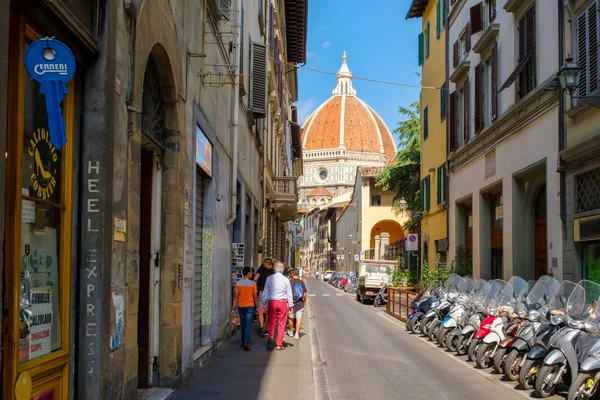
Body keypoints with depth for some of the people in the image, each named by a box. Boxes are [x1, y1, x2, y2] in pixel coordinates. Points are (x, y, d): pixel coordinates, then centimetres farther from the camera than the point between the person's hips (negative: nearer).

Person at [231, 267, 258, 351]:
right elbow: (255, 297, -5)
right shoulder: (252, 283, -7)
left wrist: (233, 308, 1)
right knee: (248, 325, -6)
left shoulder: (238, 283, 0)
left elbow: (235, 296, -2)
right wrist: (257, 307, 6)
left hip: (240, 306, 3)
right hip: (250, 306, -3)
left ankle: (243, 342, 25)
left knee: (243, 325, 16)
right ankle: (246, 343, -19)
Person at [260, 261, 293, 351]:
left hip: (272, 302, 0)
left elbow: (265, 292, 1)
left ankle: (271, 337, -9)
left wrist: (263, 303, 10)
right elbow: (289, 294, 1)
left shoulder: (269, 278, -3)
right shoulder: (286, 280, -4)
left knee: (271, 322, 15)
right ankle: (279, 344, 11)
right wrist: (291, 306, 10)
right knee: (281, 324, 7)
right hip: (283, 303, 0)